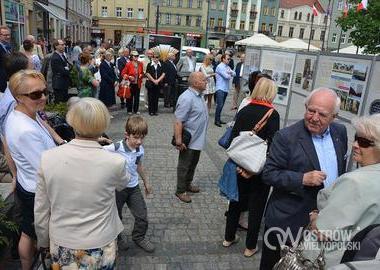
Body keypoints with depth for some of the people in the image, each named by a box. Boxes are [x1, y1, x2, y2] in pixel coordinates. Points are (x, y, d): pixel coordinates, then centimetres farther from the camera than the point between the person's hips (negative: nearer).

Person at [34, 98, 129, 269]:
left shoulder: (47, 158, -17)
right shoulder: (114, 162, -23)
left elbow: (40, 211, -6)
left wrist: (44, 242, 12)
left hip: (61, 247, 2)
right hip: (99, 247, -1)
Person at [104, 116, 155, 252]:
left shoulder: (140, 150, -6)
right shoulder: (116, 148, -26)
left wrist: (146, 182, 22)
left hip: (133, 187, 4)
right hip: (117, 187, -4)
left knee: (142, 215, 8)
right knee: (116, 215, 18)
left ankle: (139, 237, 35)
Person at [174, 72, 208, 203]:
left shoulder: (199, 95, 6)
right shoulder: (187, 98, -25)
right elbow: (178, 122, -27)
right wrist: (178, 141, -26)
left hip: (198, 139, 9)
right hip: (189, 141, -9)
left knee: (193, 164, 22)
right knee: (184, 166, 7)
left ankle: (188, 184, 40)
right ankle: (181, 191, 22)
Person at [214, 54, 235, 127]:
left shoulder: (227, 67, 16)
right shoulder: (220, 66, -9)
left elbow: (234, 74, 10)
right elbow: (226, 76, -17)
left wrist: (230, 72, -10)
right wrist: (230, 75, 5)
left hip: (226, 88, 8)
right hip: (220, 88, -8)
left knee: (221, 105, 10)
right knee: (220, 105, -12)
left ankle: (218, 119, 16)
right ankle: (216, 120, -6)